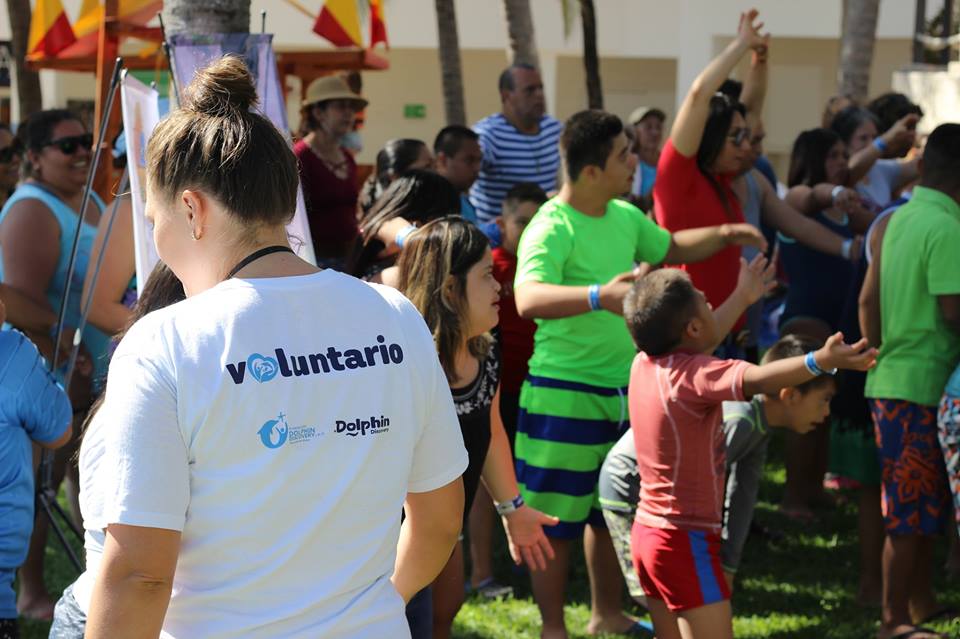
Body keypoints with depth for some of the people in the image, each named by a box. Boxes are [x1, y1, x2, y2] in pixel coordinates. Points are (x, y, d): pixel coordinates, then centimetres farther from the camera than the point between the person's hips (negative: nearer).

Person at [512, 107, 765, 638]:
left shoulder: (625, 217, 5)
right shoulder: (551, 229, -21)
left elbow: (671, 247, 27)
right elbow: (528, 298, -39)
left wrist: (724, 234, 11)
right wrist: (599, 295, -53)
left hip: (623, 390, 8)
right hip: (565, 395, -8)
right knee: (557, 520, 2)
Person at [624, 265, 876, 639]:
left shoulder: (645, 363, 3)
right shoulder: (692, 376, -23)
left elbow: (697, 346, 25)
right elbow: (754, 379, -42)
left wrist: (742, 298, 37)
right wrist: (820, 362, -55)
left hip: (647, 532, 10)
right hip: (687, 541, -10)